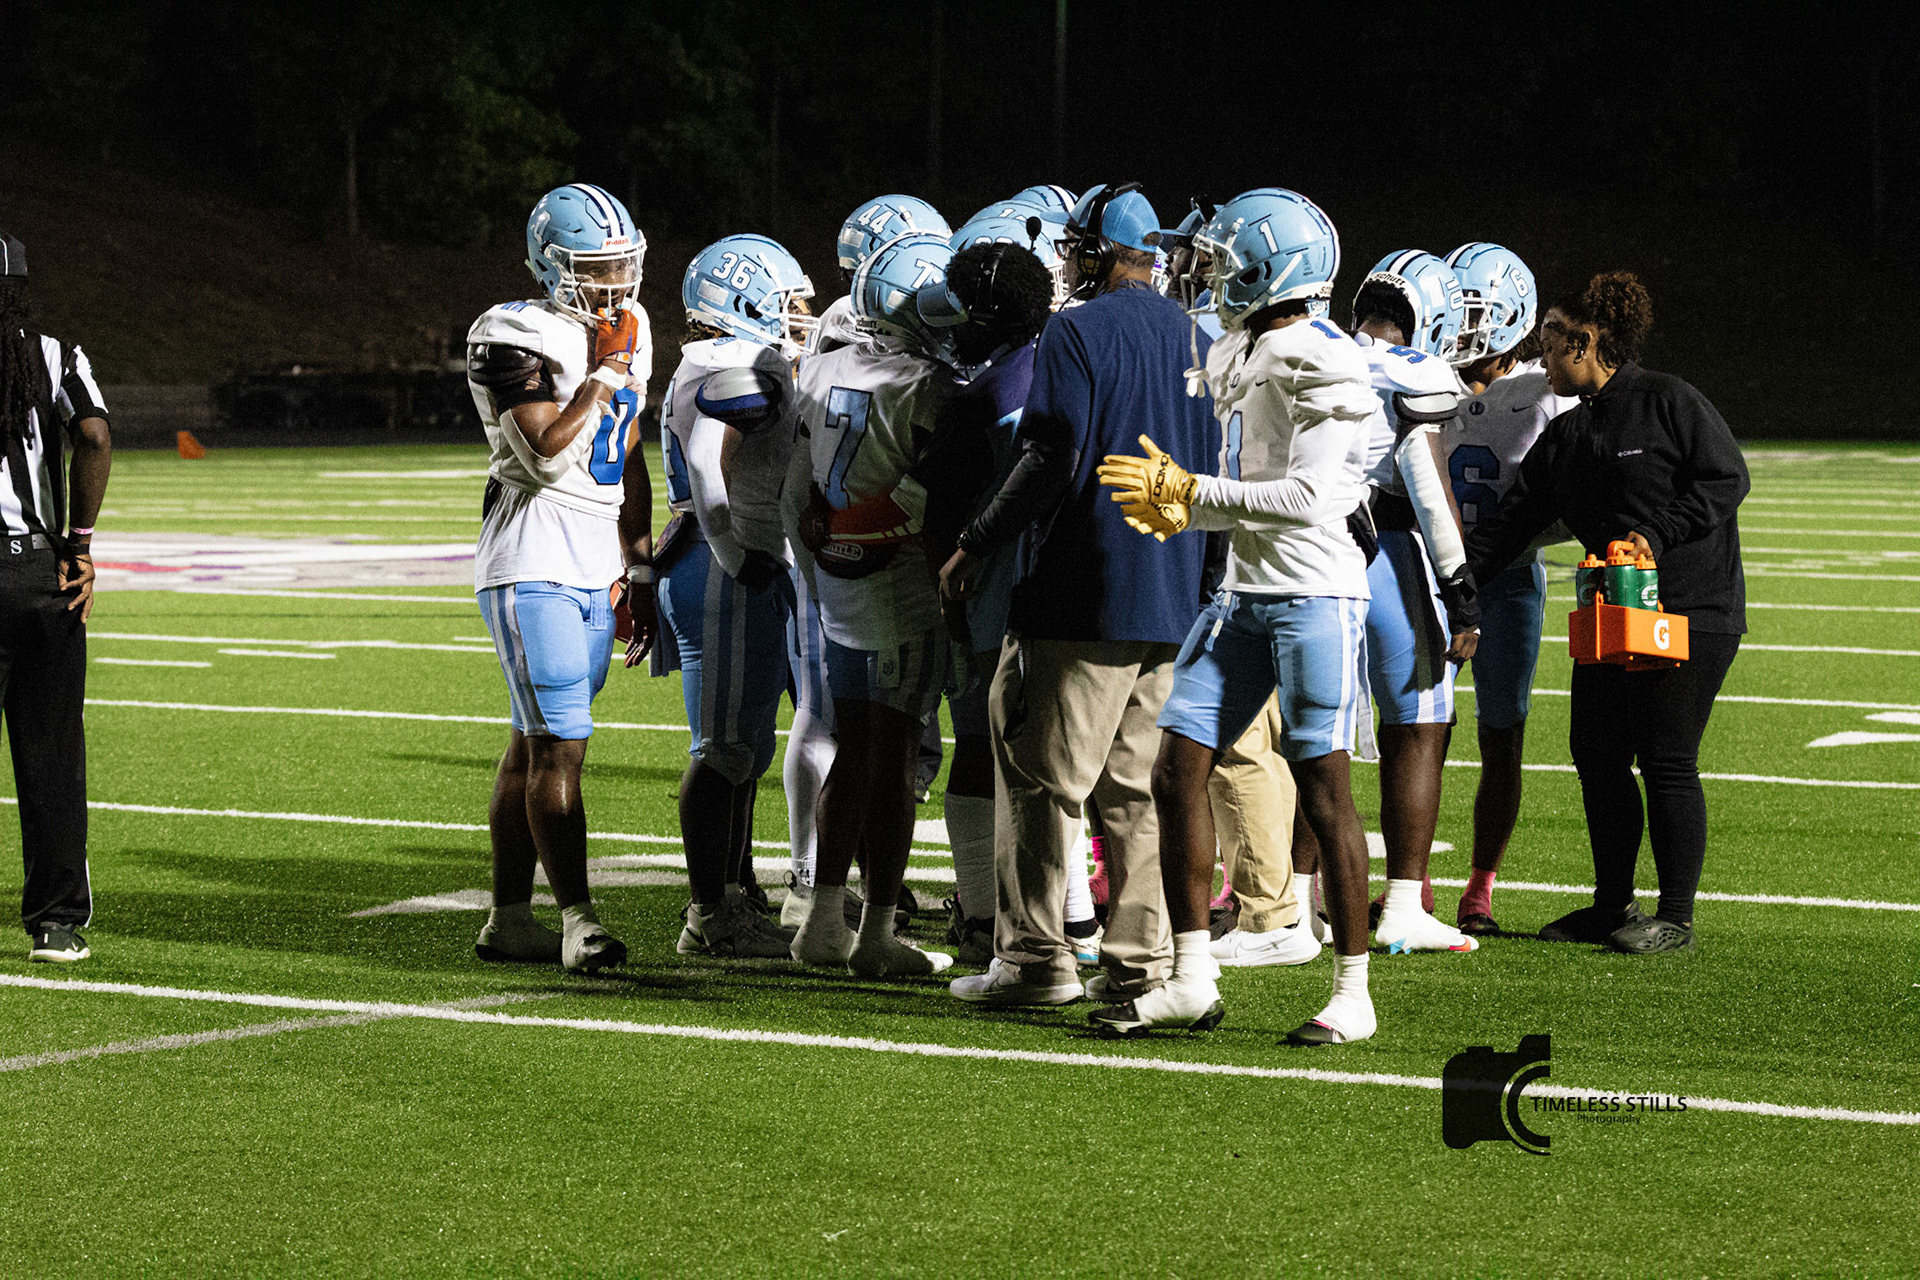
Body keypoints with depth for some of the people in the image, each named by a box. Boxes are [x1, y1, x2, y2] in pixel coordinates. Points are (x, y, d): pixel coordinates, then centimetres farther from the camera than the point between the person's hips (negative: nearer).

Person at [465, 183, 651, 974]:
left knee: (534, 743, 10)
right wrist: (604, 371, -17)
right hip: (533, 565, -8)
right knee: (560, 745, -12)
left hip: (595, 571, 8)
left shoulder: (630, 332, 13)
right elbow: (547, 456, -22)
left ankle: (508, 919, 13)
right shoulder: (518, 339, -12)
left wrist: (643, 570, 19)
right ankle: (578, 920, -12)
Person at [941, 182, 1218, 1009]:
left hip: (1085, 598, -7)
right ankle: (1140, 961, 9)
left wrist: (977, 545, -8)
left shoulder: (1078, 333, -10)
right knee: (1135, 786, 11)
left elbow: (1052, 462, -17)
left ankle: (1035, 955, -2)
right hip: (1175, 599, 7)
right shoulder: (1197, 340, 12)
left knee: (1043, 776, -1)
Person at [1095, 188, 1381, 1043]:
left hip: (1315, 596, -9)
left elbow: (1306, 498, -21)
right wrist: (1178, 510, 5)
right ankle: (1192, 981, 9)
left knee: (1323, 788, -4)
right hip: (1244, 594, 9)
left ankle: (1353, 994, 5)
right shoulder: (1234, 361, 14)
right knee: (1177, 771, 3)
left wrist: (1191, 494, -15)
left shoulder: (1323, 367, -14)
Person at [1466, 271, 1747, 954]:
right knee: (1597, 755, 7)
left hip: (1691, 611, -8)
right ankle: (1613, 904, 19)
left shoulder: (1669, 402, -8)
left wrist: (1656, 533, -18)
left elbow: (1727, 478, -10)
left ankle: (1676, 917, 3)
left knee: (1666, 762, -6)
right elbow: (1512, 521, 14)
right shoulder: (1563, 437, 13)